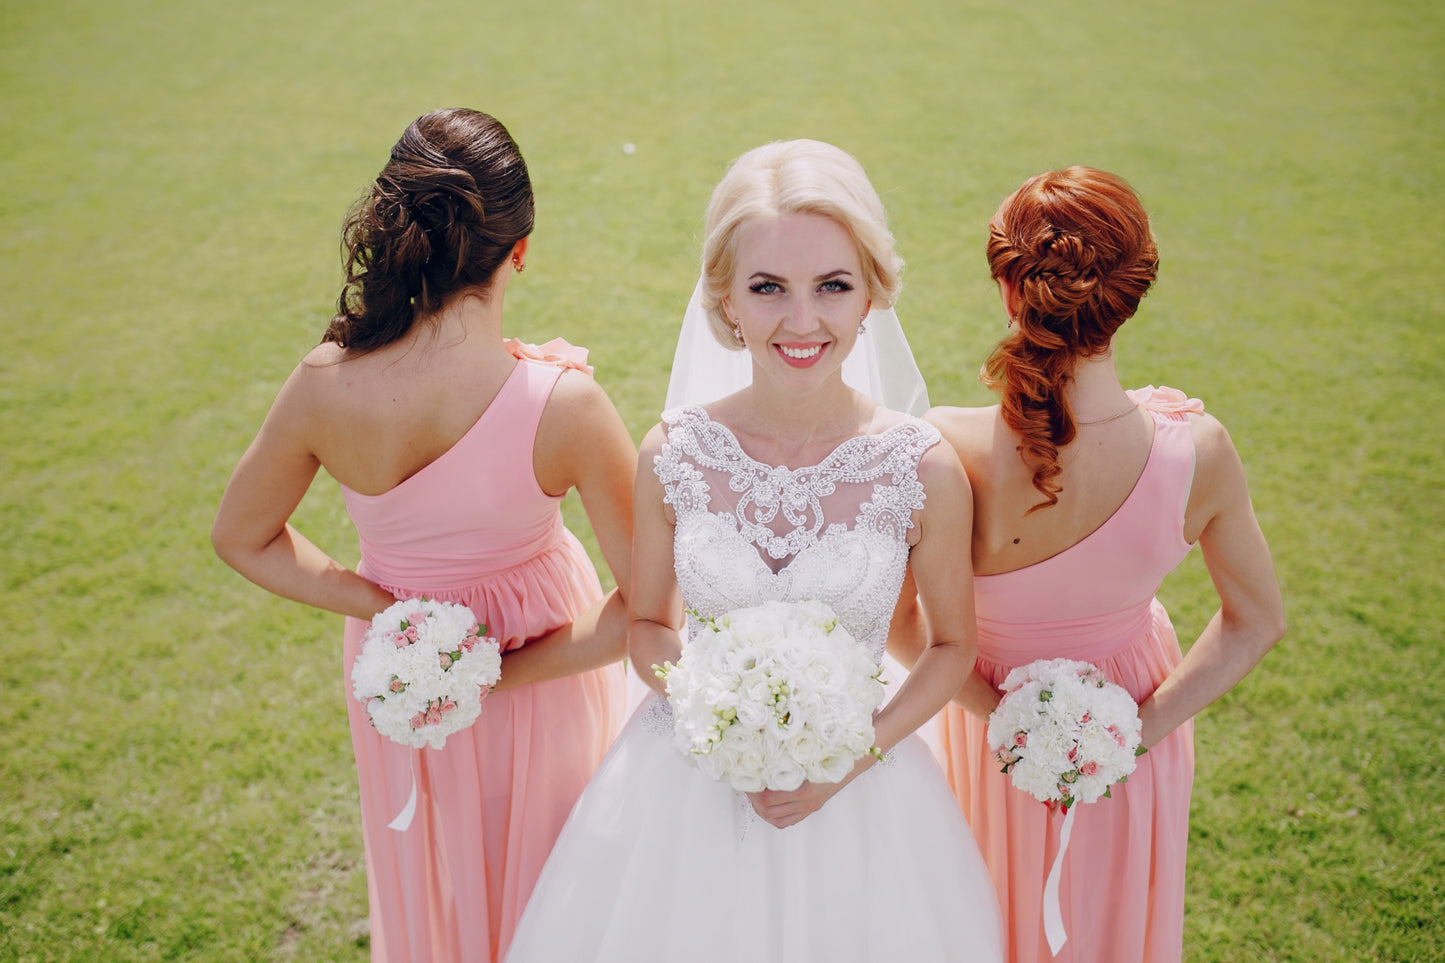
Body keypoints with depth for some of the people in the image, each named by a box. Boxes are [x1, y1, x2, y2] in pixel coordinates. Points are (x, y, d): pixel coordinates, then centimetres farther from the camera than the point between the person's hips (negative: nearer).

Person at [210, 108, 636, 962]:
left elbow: (243, 539, -9)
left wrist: (385, 610, -13)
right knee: (543, 875, 29)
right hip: (542, 665, -2)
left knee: (433, 872, 32)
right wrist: (511, 672, -18)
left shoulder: (325, 387, -26)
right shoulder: (565, 404, -34)